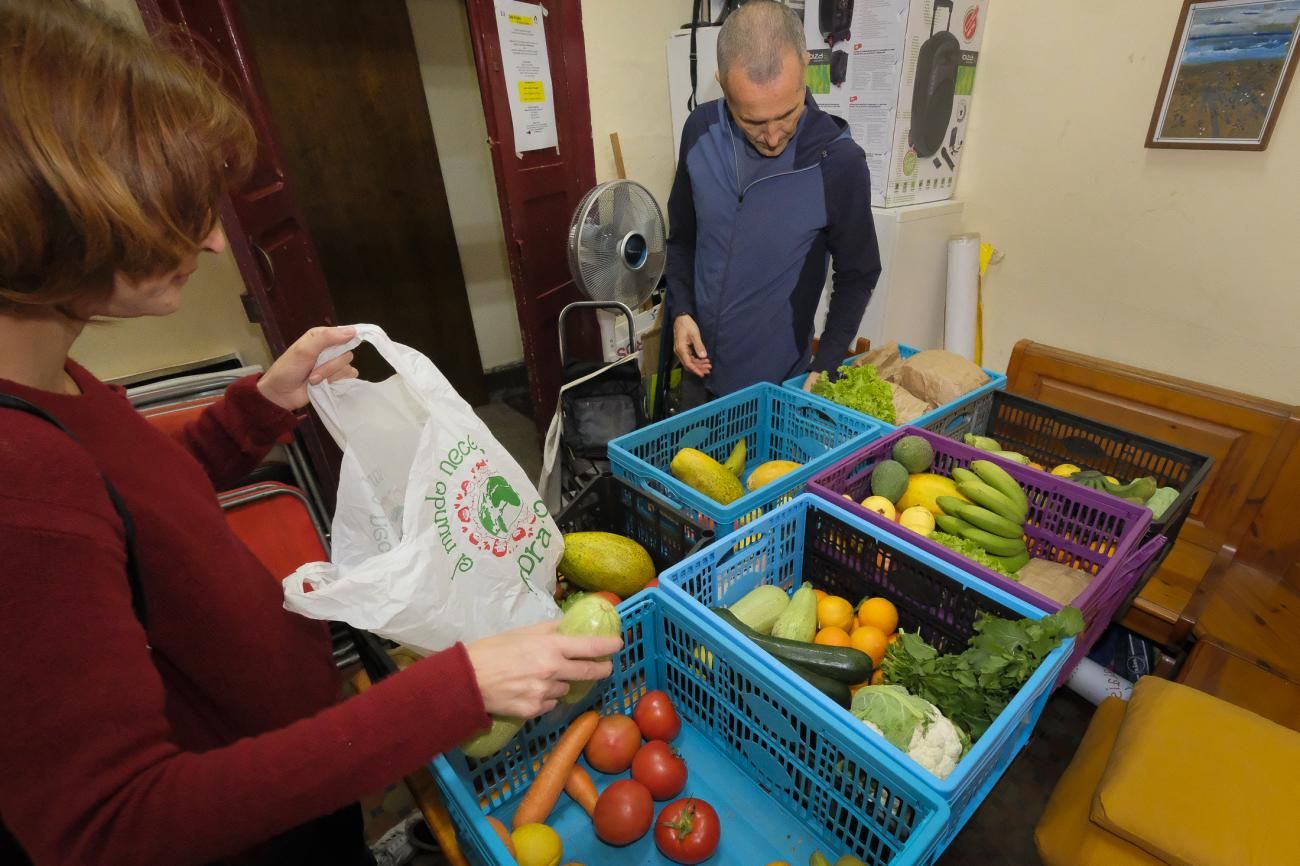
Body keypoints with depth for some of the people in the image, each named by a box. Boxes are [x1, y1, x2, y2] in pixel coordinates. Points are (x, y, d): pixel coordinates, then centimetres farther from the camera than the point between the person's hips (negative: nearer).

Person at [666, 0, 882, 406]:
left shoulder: (839, 162, -18)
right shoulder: (700, 131, -8)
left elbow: (857, 275, -6)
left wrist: (824, 369, -13)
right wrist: (681, 310, -7)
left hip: (780, 382, -3)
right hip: (702, 368, 4)